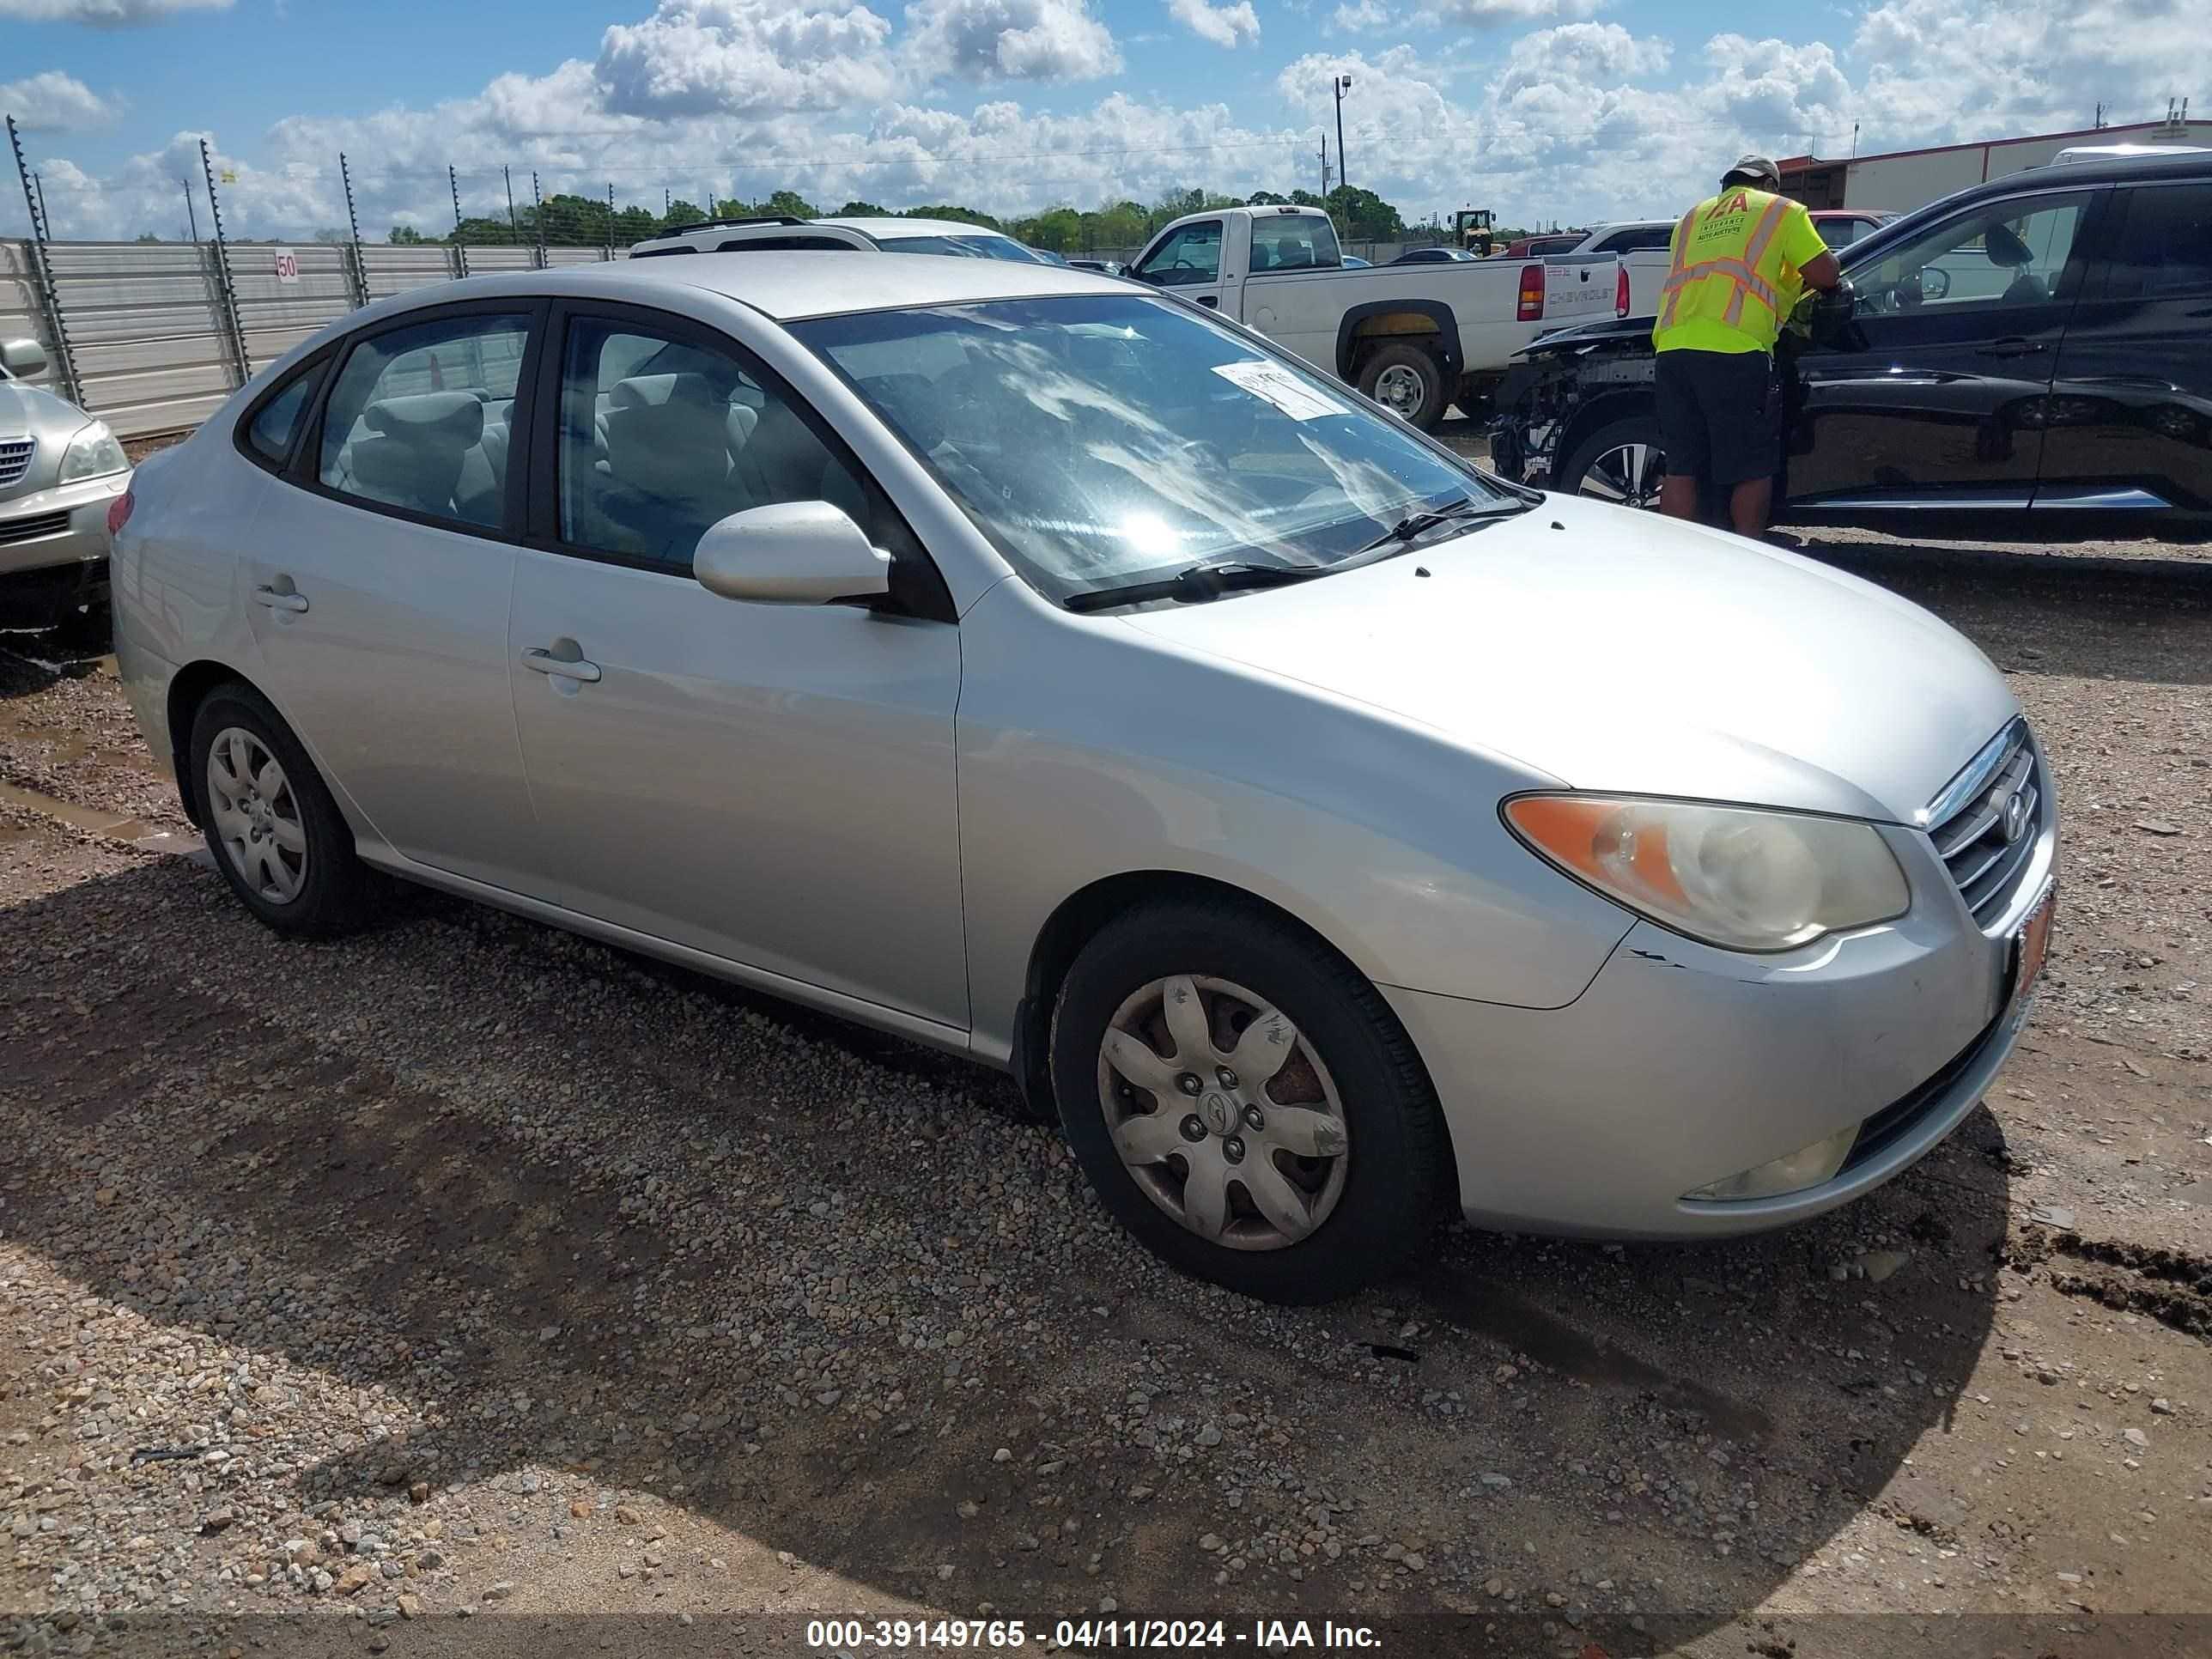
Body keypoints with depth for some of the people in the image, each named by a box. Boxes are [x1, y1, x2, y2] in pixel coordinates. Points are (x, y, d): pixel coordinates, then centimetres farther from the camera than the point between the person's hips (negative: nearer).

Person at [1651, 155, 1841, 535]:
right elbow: (1826, 274, 7)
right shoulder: (1781, 210, 14)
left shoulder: (1693, 216, 28)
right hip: (1734, 349, -5)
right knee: (1752, 470, 2)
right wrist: (1797, 278, 28)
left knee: (1681, 467, 6)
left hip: (1671, 346, 5)